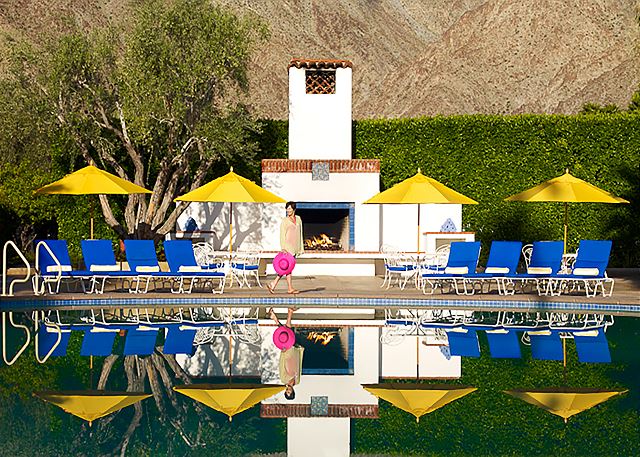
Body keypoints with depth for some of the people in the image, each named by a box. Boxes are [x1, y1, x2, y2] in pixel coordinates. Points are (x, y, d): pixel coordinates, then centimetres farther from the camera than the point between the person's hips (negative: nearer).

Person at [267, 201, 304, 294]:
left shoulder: (298, 219, 12)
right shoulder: (285, 221, -4)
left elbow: (300, 234, 17)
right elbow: (282, 235, -8)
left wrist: (301, 247, 16)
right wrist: (283, 248, -18)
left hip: (295, 247, 6)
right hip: (288, 246, -6)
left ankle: (273, 284, 9)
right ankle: (290, 288, -2)